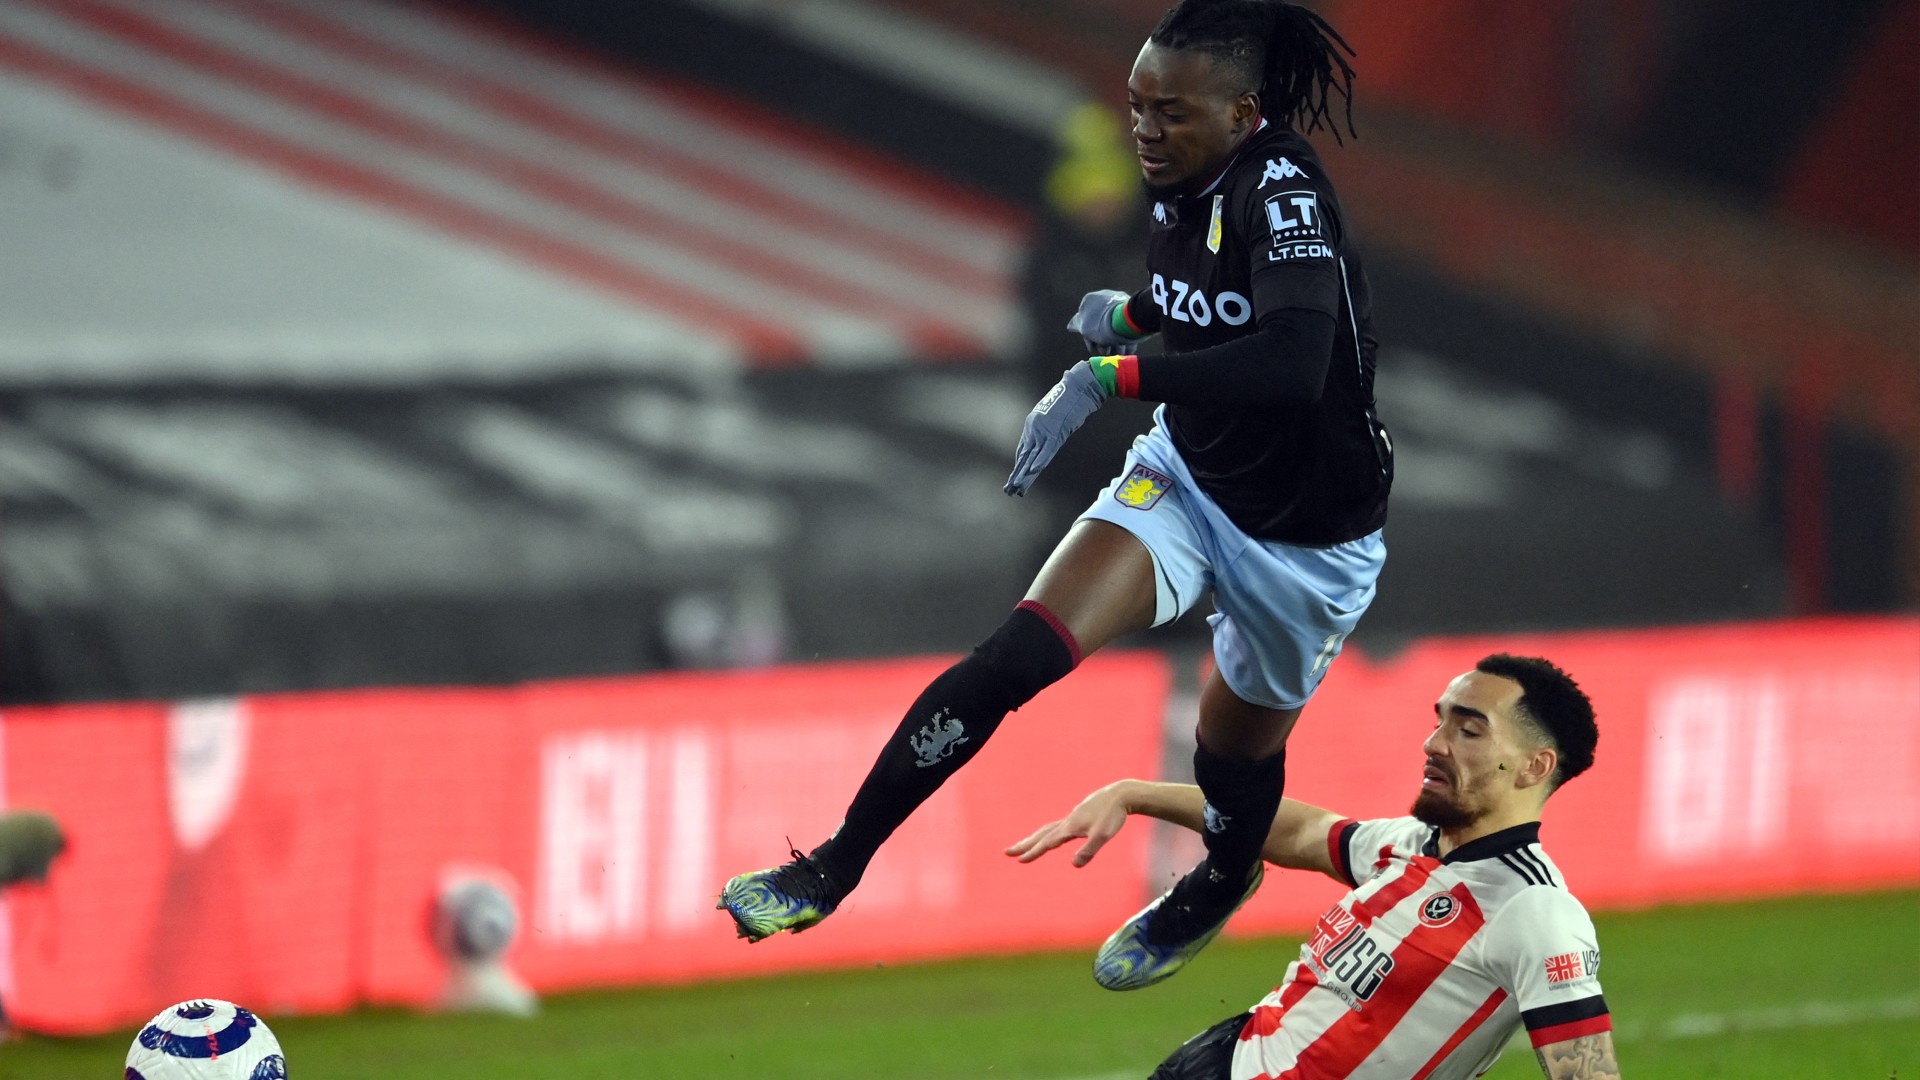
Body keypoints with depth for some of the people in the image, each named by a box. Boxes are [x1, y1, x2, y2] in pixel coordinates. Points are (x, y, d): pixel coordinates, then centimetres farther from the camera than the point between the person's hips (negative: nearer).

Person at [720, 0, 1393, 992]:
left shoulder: (1283, 192, -31)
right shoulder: (1184, 186, -7)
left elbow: (1293, 365, -49)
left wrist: (1109, 376, -49)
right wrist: (1135, 313, 1)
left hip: (1304, 537, -5)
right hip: (1184, 473, 5)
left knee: (1239, 744, 18)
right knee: (1016, 658, -17)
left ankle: (1221, 888, 55)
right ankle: (831, 871, -11)